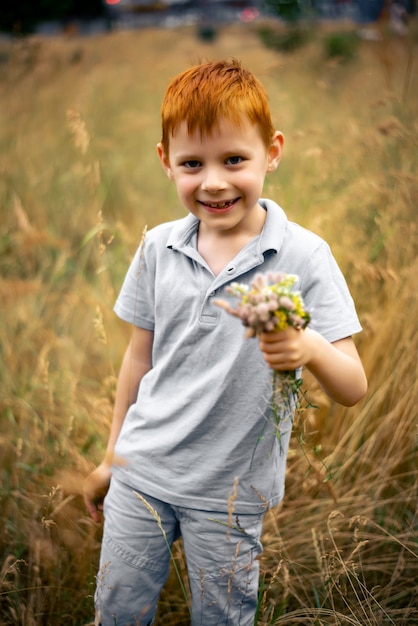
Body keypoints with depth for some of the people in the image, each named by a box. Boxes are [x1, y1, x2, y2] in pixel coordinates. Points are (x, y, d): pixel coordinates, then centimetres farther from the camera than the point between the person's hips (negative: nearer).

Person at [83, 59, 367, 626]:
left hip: (230, 491, -3)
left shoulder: (303, 255, -14)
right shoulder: (158, 248, -3)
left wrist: (310, 349, -39)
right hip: (142, 472, 3)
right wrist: (112, 456, 16)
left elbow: (354, 390, -16)